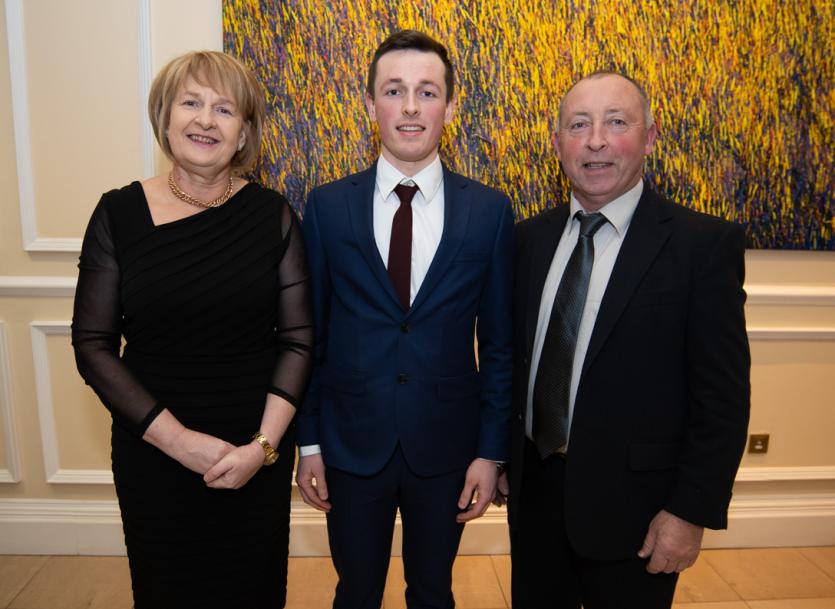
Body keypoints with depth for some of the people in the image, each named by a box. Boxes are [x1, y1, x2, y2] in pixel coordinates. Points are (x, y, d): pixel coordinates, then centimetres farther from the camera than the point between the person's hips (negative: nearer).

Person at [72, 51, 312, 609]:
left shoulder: (272, 214, -5)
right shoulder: (119, 213, -5)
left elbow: (299, 339, -4)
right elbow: (93, 345, -4)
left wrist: (264, 444, -13)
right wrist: (176, 438, -12)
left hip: (258, 457, 0)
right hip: (153, 454, 0)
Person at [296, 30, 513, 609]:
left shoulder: (490, 210, -5)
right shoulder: (327, 206, -5)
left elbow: (499, 340, -1)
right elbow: (309, 332, 0)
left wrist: (492, 450, -1)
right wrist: (308, 442, 1)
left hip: (446, 447, 0)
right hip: (351, 444, 0)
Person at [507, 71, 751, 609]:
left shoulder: (705, 243, -12)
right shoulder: (531, 237, 2)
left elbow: (723, 394, -12)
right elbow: (517, 355, 7)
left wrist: (692, 511, -12)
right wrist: (503, 454, 7)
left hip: (628, 502, -4)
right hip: (533, 487, 5)